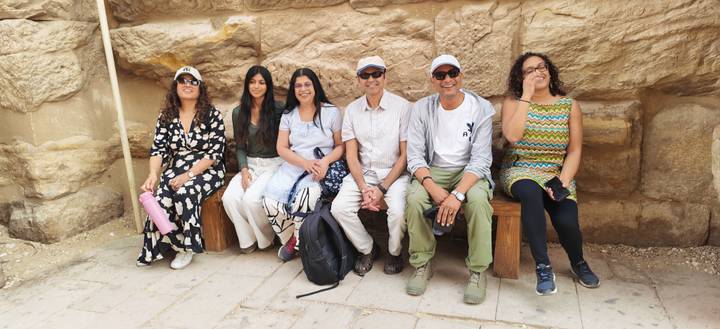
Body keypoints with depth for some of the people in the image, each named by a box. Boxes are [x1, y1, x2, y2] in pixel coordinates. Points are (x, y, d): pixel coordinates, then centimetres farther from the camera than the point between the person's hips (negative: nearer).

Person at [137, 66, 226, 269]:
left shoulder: (212, 115, -3)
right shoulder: (166, 116, 8)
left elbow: (215, 153, -10)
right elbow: (158, 149, 1)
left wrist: (189, 174, -19)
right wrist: (153, 173, -19)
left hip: (205, 171, -3)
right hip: (175, 171, 3)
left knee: (184, 193, -33)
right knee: (161, 200, -27)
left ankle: (187, 246, -13)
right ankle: (155, 248, -8)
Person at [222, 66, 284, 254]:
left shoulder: (278, 111, -4)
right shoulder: (238, 113, 8)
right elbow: (239, 147, 9)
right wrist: (244, 169, -6)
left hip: (274, 164, -4)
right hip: (250, 165, 4)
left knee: (251, 199, -28)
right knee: (229, 198, -22)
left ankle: (266, 238, 2)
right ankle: (249, 240, 1)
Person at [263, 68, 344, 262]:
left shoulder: (331, 112, 4)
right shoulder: (288, 114, 13)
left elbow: (341, 146, 3)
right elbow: (281, 148, 6)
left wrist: (325, 161, -18)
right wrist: (305, 163, -12)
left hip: (321, 171, -3)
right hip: (292, 168, 3)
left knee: (304, 199, -33)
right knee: (271, 201, -23)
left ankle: (299, 244, -5)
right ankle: (290, 239, 5)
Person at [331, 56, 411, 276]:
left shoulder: (402, 106, -6)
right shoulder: (352, 110, 4)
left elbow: (405, 154, -7)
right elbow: (351, 154, 2)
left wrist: (382, 188, -14)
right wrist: (364, 188, -13)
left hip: (394, 173, -3)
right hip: (362, 173, 3)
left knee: (398, 211, -29)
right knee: (339, 208, -19)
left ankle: (394, 253, 5)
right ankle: (367, 249, 8)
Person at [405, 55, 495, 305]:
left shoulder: (481, 108, -7)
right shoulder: (422, 109, -2)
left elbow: (480, 160, -14)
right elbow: (415, 157, -6)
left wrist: (458, 194, -29)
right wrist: (432, 188, -24)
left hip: (469, 172, -1)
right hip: (433, 171, 2)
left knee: (478, 199, -33)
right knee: (414, 198, -29)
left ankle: (478, 271, -14)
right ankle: (422, 265, -8)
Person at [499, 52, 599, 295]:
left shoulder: (569, 106, 8)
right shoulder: (513, 102, 5)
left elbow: (574, 151, 4)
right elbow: (512, 136, -16)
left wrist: (563, 182, -13)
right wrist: (526, 96, -11)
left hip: (557, 175, 2)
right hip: (520, 172, -1)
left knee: (567, 221, -24)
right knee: (531, 192, -38)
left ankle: (578, 263, 13)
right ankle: (543, 268, -28)